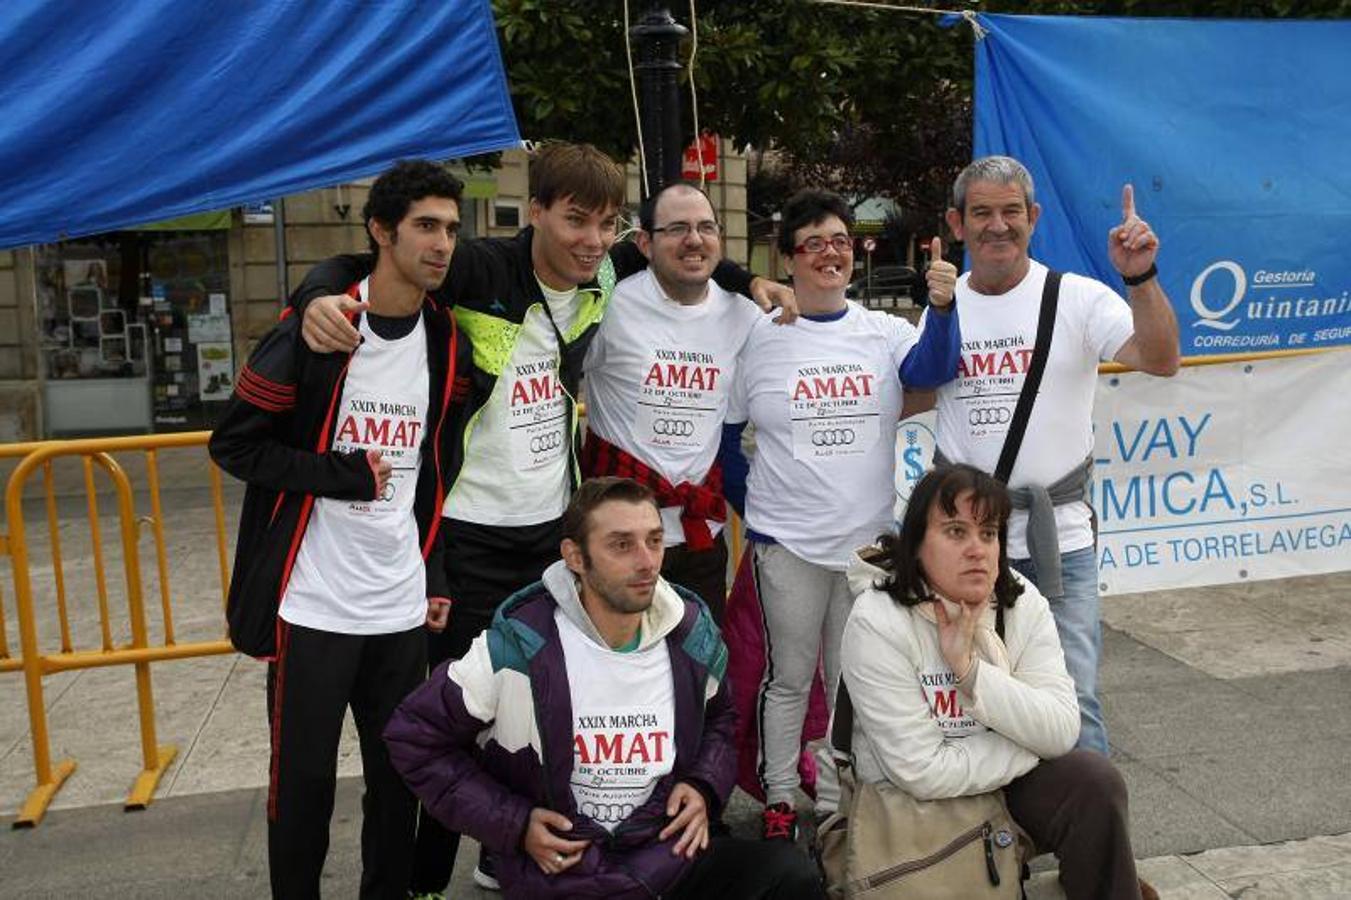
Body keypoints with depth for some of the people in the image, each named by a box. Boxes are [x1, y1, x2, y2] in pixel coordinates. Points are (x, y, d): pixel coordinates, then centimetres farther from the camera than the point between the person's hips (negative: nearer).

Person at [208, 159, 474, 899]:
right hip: (312, 605, -4)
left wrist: (437, 579, 10)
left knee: (400, 774, 12)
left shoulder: (450, 347, 5)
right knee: (303, 777, 7)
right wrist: (340, 473, -14)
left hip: (401, 608, 4)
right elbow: (232, 444, -5)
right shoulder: (310, 332, -10)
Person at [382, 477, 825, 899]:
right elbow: (414, 736, -3)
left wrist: (704, 788, 1)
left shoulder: (693, 635, -1)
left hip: (669, 849, 4)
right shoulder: (519, 647, -14)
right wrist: (514, 824, -8)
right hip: (559, 864, -3)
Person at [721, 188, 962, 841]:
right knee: (789, 676, 7)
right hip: (787, 542, -2)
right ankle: (778, 800, 22)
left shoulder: (884, 332, 3)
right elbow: (722, 436, 6)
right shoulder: (759, 340, -3)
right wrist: (751, 506, 4)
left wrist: (942, 307, -34)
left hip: (870, 538, 2)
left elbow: (931, 370, -18)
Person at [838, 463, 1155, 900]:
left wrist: (971, 669, -28)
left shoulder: (1023, 602, -8)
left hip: (1009, 779, 5)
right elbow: (921, 771, -25)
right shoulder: (878, 623, -24)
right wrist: (1032, 744, -15)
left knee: (1095, 781, -18)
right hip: (909, 803, -4)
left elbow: (1062, 731, -15)